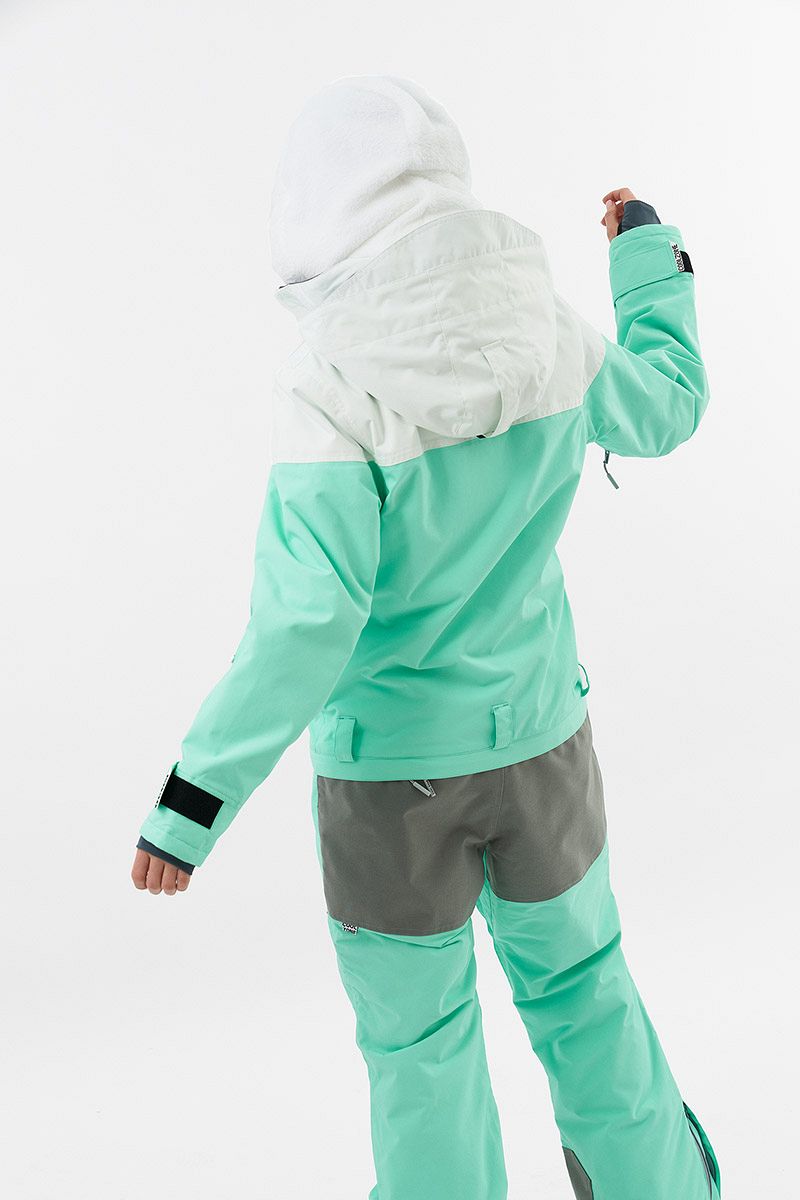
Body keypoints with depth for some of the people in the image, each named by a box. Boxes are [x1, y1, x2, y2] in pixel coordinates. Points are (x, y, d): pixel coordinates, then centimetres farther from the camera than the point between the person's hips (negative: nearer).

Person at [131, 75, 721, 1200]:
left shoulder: (339, 391, -22)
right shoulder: (550, 340, -7)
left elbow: (307, 619, -26)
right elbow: (665, 410, 12)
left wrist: (196, 795, -19)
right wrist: (651, 257, 26)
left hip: (390, 768, -4)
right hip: (539, 735, 5)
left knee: (419, 1036, 16)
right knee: (579, 983, 26)